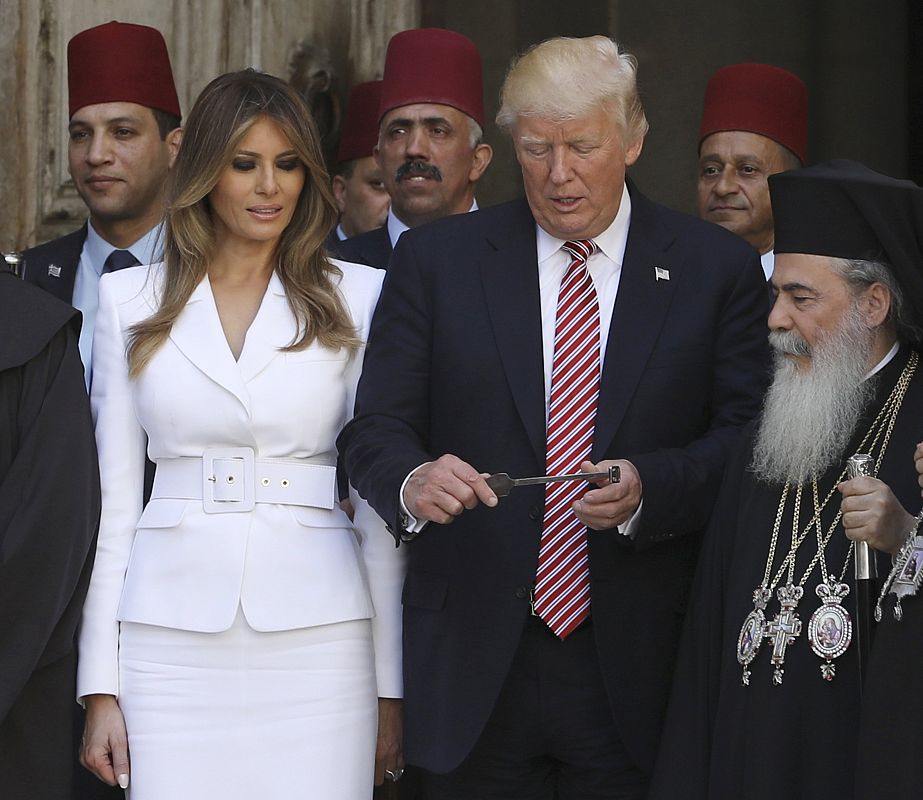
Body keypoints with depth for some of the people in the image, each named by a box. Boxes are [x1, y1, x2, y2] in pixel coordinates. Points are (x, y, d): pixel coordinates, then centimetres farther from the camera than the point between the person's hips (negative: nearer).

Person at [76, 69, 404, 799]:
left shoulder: (357, 297, 5)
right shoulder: (131, 300, 9)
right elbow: (113, 494, 9)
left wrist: (393, 686, 1)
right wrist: (101, 686, 4)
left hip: (316, 636, -1)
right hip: (171, 638, 1)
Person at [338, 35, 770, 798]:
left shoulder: (716, 267, 3)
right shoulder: (436, 260, 5)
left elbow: (745, 438, 0)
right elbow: (376, 426, 1)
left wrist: (648, 488, -19)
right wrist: (412, 480, -22)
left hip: (636, 670, 0)